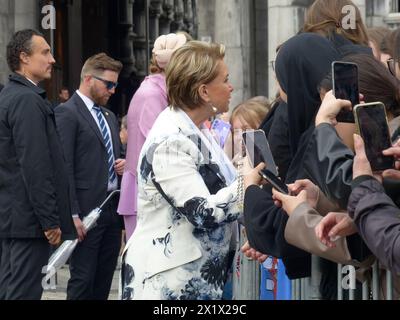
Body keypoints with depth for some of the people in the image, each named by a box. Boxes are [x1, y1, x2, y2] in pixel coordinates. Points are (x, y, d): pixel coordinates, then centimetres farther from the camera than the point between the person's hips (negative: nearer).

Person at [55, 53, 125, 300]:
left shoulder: (110, 116, 18)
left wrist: (124, 163, 6)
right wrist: (73, 215, -18)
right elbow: (64, 168, -13)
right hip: (87, 210, -8)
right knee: (83, 280, -6)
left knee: (104, 280, 9)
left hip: (113, 208, 8)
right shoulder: (67, 113, -7)